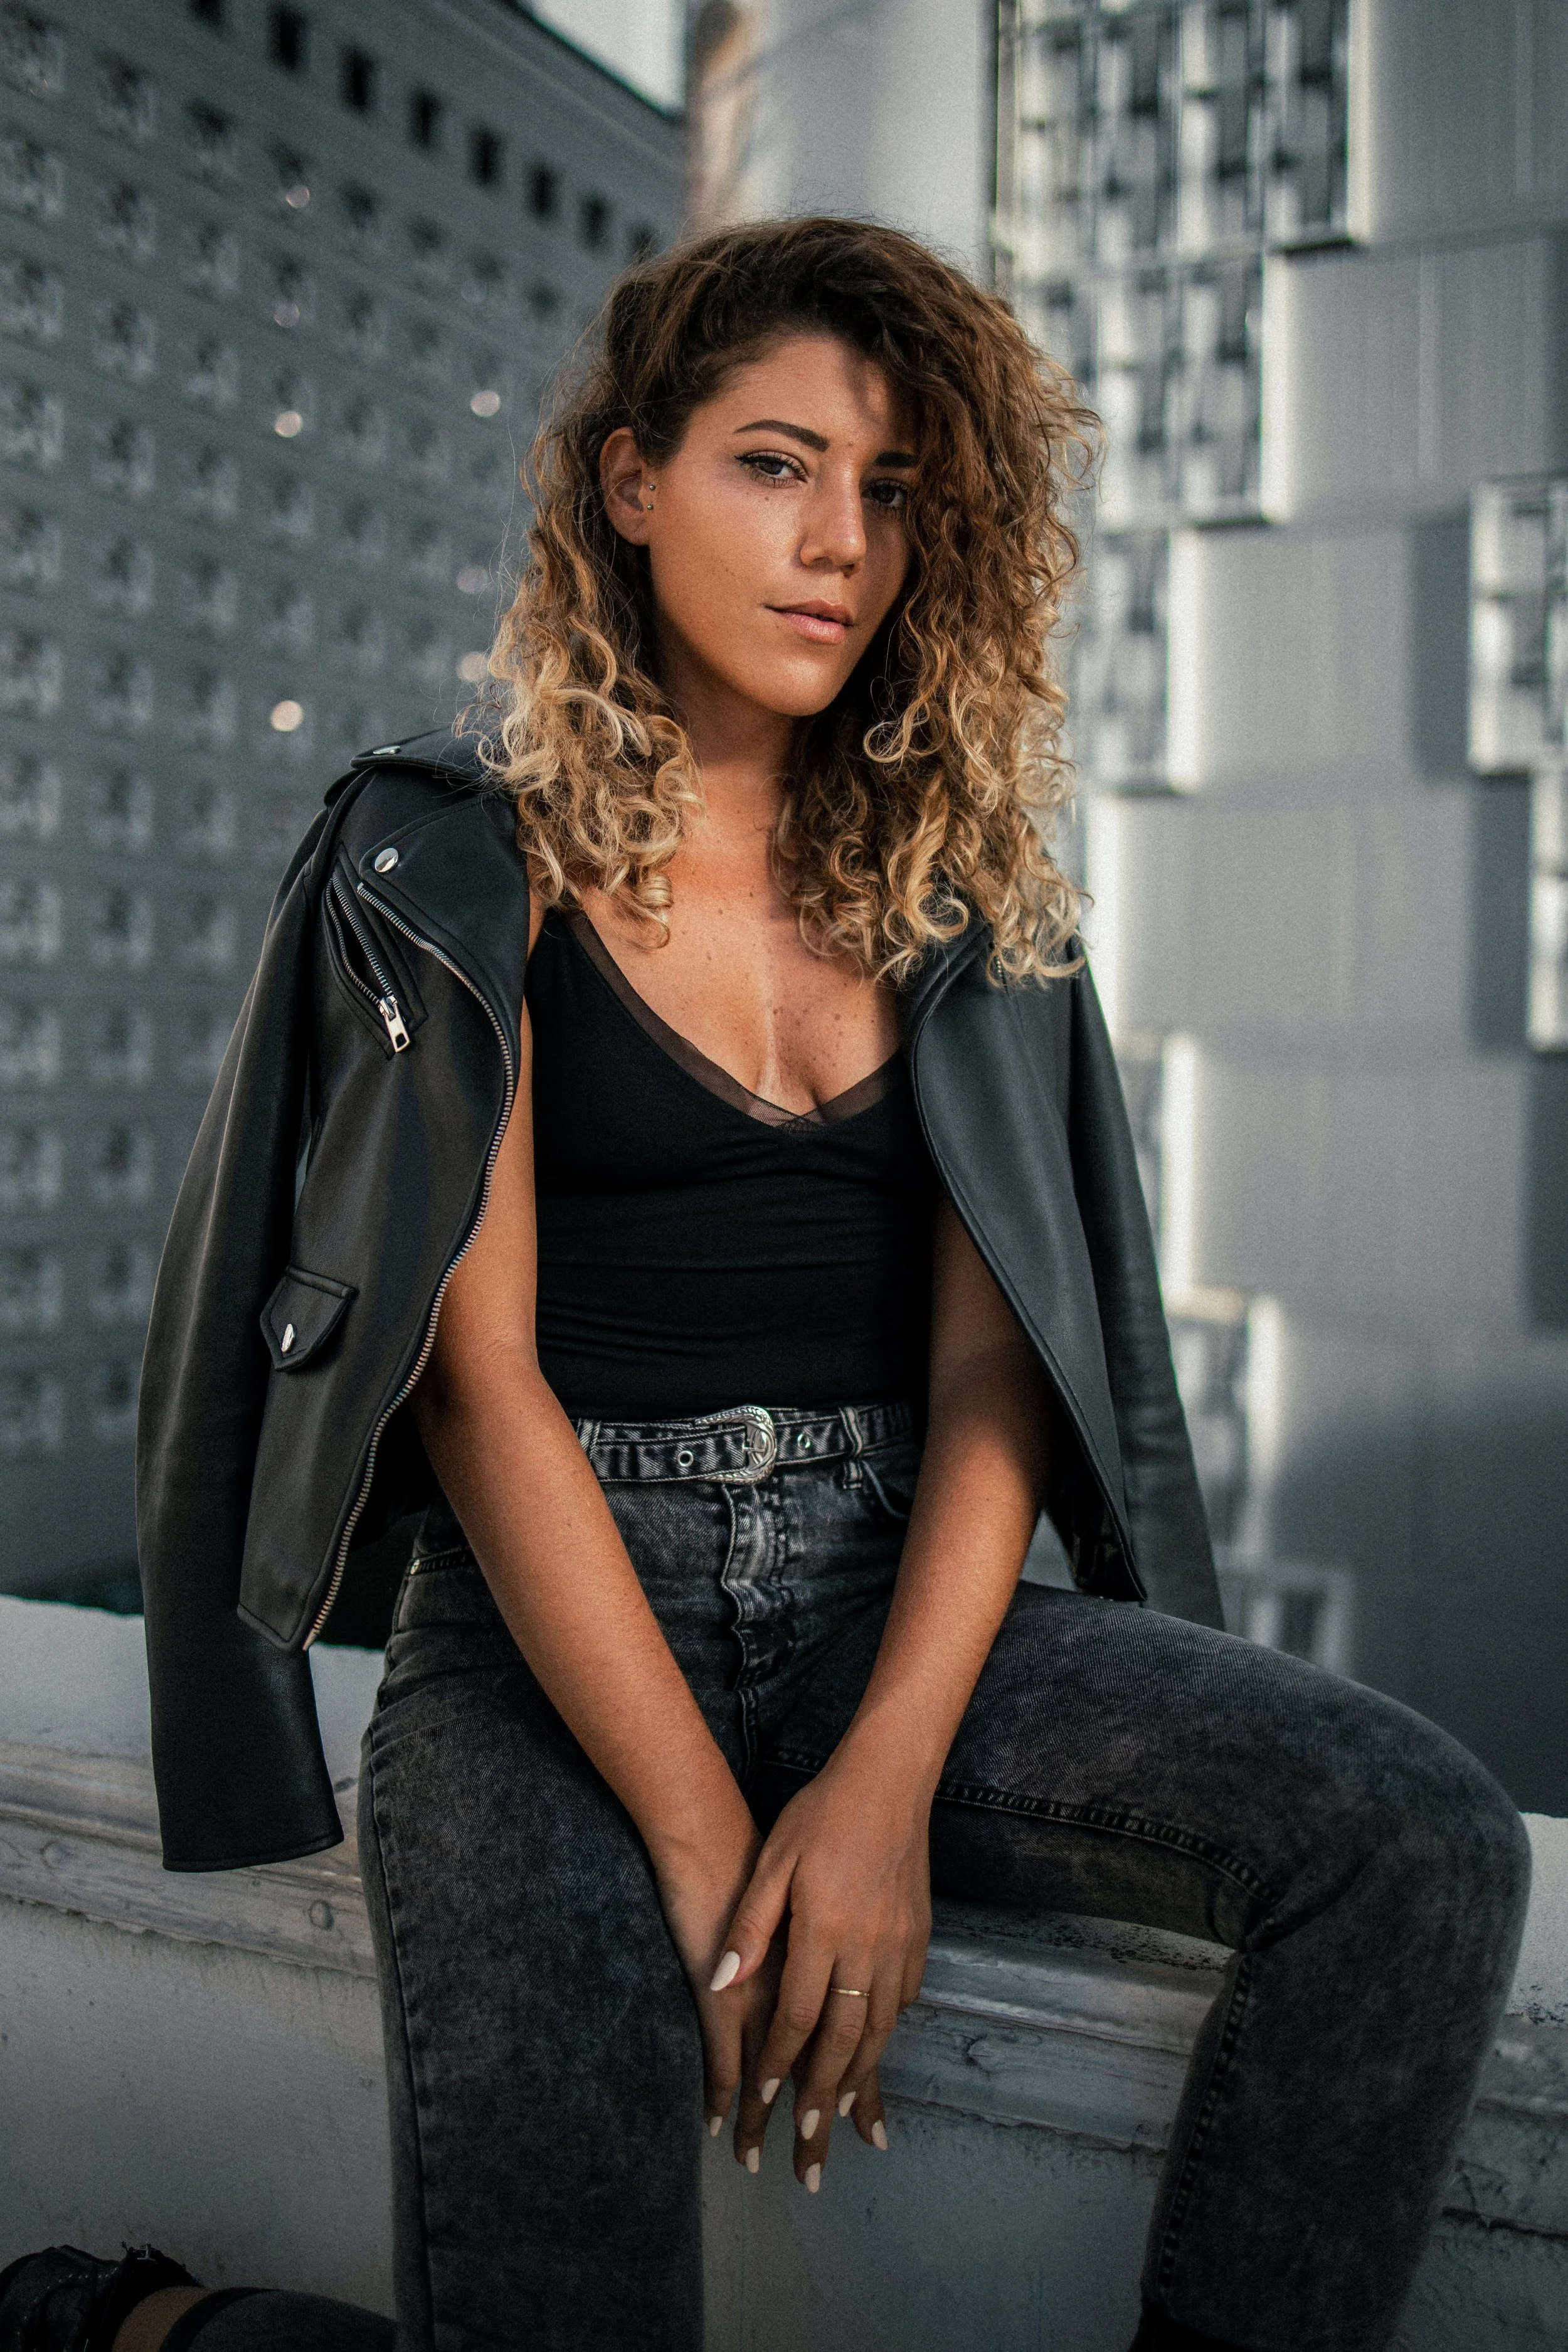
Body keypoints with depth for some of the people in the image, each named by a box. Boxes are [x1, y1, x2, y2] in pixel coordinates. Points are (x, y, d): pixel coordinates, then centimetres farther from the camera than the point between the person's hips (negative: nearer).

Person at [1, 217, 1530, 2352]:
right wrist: (700, 1830, -17)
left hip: (898, 1599, 4)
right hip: (555, 1622, -3)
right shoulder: (462, 860, 1)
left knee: (1426, 1840, -21)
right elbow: (479, 1369, -8)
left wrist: (887, 1780, -14)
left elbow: (989, 1360, 1)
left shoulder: (963, 879, 11)